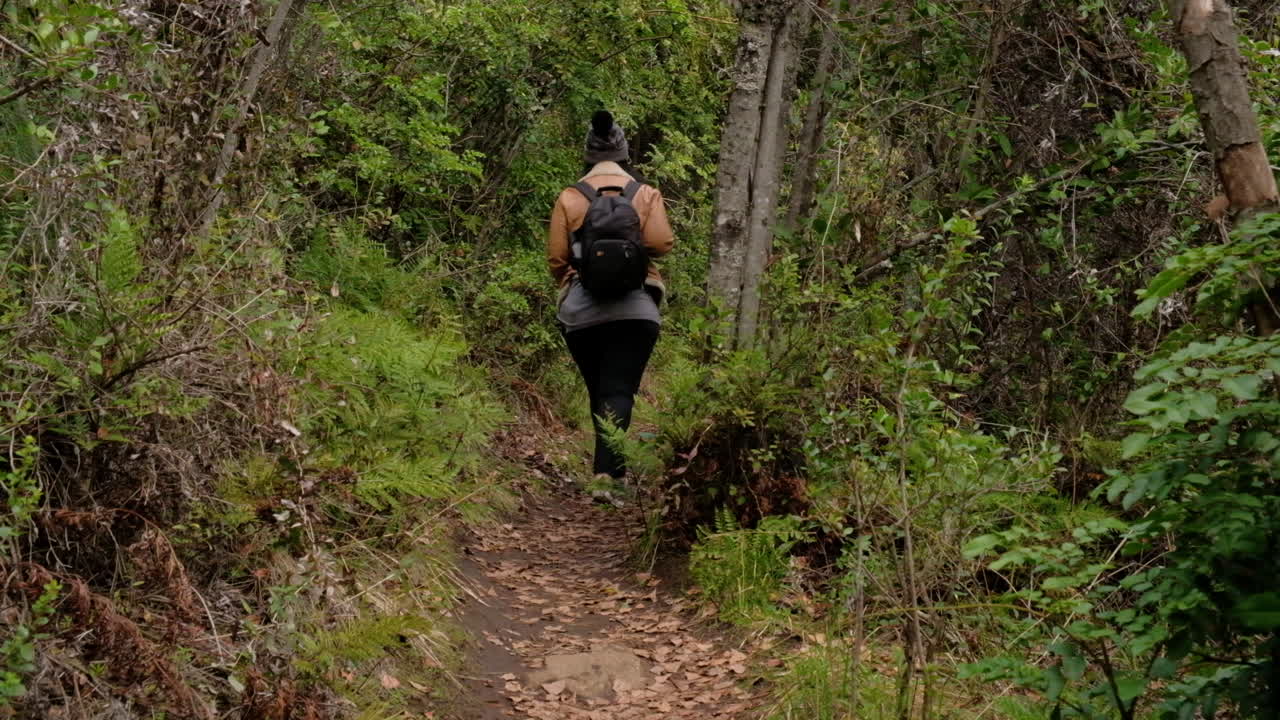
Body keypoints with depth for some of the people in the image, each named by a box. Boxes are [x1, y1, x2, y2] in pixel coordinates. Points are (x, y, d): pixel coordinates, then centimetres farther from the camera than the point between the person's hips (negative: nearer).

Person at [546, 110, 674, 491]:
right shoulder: (645, 194, 2)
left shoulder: (569, 197, 3)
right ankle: (607, 471, -22)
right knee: (619, 391, -6)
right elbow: (661, 243, -9)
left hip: (581, 312, 2)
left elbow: (556, 257, 1)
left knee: (598, 390, 14)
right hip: (634, 309, -1)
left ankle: (611, 466, 23)